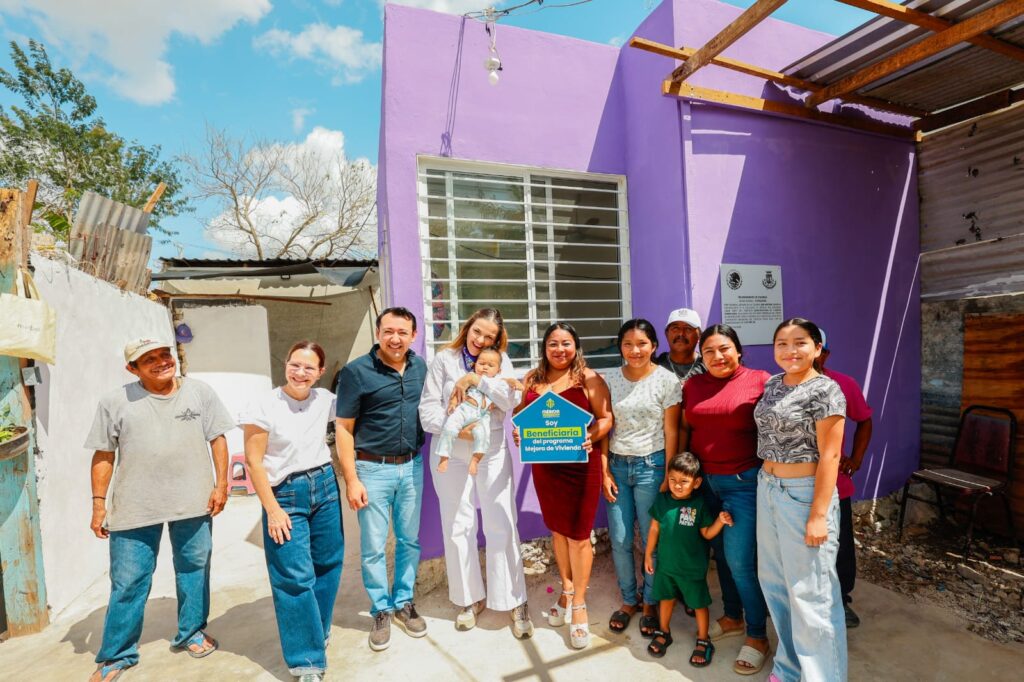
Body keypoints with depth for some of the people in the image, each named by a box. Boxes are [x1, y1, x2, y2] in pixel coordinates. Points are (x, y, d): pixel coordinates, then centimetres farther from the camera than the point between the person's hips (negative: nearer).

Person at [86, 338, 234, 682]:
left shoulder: (200, 392, -1)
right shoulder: (115, 402, -2)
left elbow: (217, 438, 0)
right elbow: (104, 455, 2)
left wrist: (221, 483, -4)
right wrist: (99, 503, 0)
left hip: (193, 501, 1)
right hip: (134, 507, 0)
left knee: (194, 570, 14)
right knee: (127, 582, 9)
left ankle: (192, 632, 34)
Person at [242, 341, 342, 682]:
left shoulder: (325, 399, -3)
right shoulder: (264, 405, -13)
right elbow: (254, 461, -10)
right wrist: (272, 509, -10)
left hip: (325, 487, 4)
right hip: (285, 495, -4)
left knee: (327, 565, 15)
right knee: (296, 577, -1)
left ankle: (315, 634, 39)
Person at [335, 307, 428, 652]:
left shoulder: (420, 366, 1)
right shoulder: (356, 371, -12)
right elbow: (343, 429, -9)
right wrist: (351, 480, -11)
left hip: (412, 466, 4)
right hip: (373, 469, -3)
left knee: (410, 539, 15)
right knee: (373, 546, 9)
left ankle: (404, 601, 36)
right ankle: (381, 610, 30)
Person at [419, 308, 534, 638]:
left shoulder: (500, 360, 3)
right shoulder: (444, 359, 2)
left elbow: (510, 400, -11)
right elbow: (428, 408, -3)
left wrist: (475, 378, -18)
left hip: (492, 452, 0)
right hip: (451, 453, 1)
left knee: (502, 526, 0)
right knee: (458, 527, 10)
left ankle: (514, 601, 18)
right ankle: (470, 598, 29)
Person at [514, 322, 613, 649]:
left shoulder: (589, 378, -6)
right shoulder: (532, 378, 7)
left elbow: (606, 417, -7)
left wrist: (591, 436, -24)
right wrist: (519, 432, -7)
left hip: (581, 465, -4)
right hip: (545, 465, 4)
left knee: (578, 534, 5)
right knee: (557, 529, 18)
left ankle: (579, 604, 25)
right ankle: (567, 589, 40)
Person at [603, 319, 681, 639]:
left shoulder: (667, 380, -6)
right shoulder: (610, 379, 1)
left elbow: (671, 432, -4)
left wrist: (668, 476, -5)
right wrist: (605, 472, 1)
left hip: (650, 465, -2)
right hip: (617, 466, 3)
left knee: (652, 539, 7)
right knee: (619, 540, 10)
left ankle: (650, 602, 31)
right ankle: (628, 599, 33)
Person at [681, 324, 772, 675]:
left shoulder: (759, 380, -8)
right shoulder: (692, 385, 4)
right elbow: (684, 428, 9)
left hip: (744, 482, -4)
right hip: (704, 481, 5)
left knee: (740, 560, -1)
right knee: (719, 553, 17)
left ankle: (757, 636, 21)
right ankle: (733, 617, 38)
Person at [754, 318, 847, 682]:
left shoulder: (825, 390, -12)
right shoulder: (772, 385, 7)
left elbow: (829, 455, -15)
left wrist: (819, 514, -17)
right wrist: (765, 486, 11)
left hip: (803, 494, -7)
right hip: (767, 491, 7)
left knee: (809, 590, 4)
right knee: (774, 580, 18)